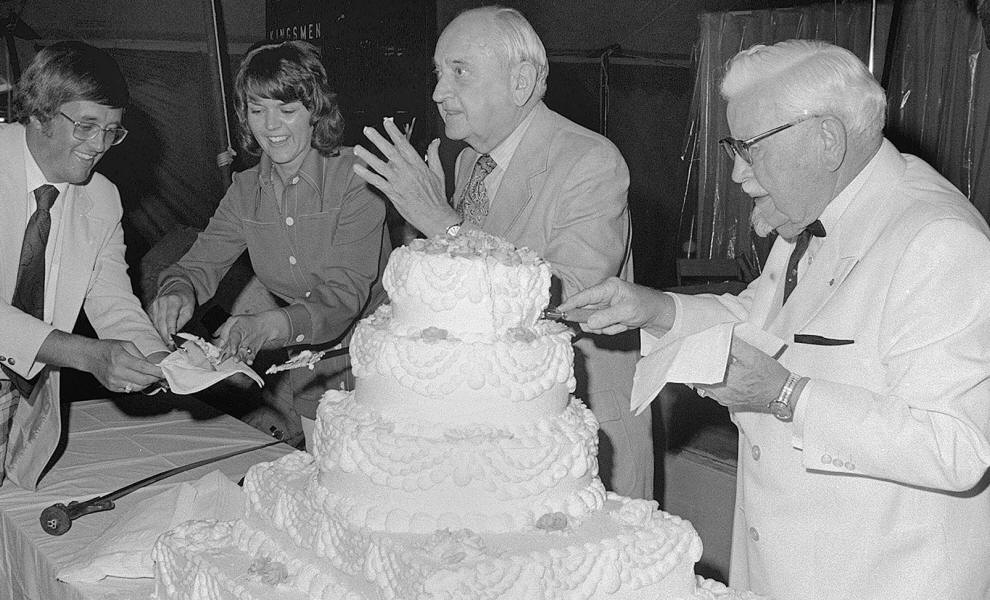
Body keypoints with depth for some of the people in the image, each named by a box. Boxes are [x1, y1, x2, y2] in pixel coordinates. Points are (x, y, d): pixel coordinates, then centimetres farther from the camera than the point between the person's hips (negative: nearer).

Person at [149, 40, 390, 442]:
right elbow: (200, 264, 3)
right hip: (300, 374, 4)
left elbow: (345, 296, -20)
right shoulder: (245, 191, 6)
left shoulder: (355, 176, -12)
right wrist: (178, 291, -22)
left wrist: (269, 325, -38)